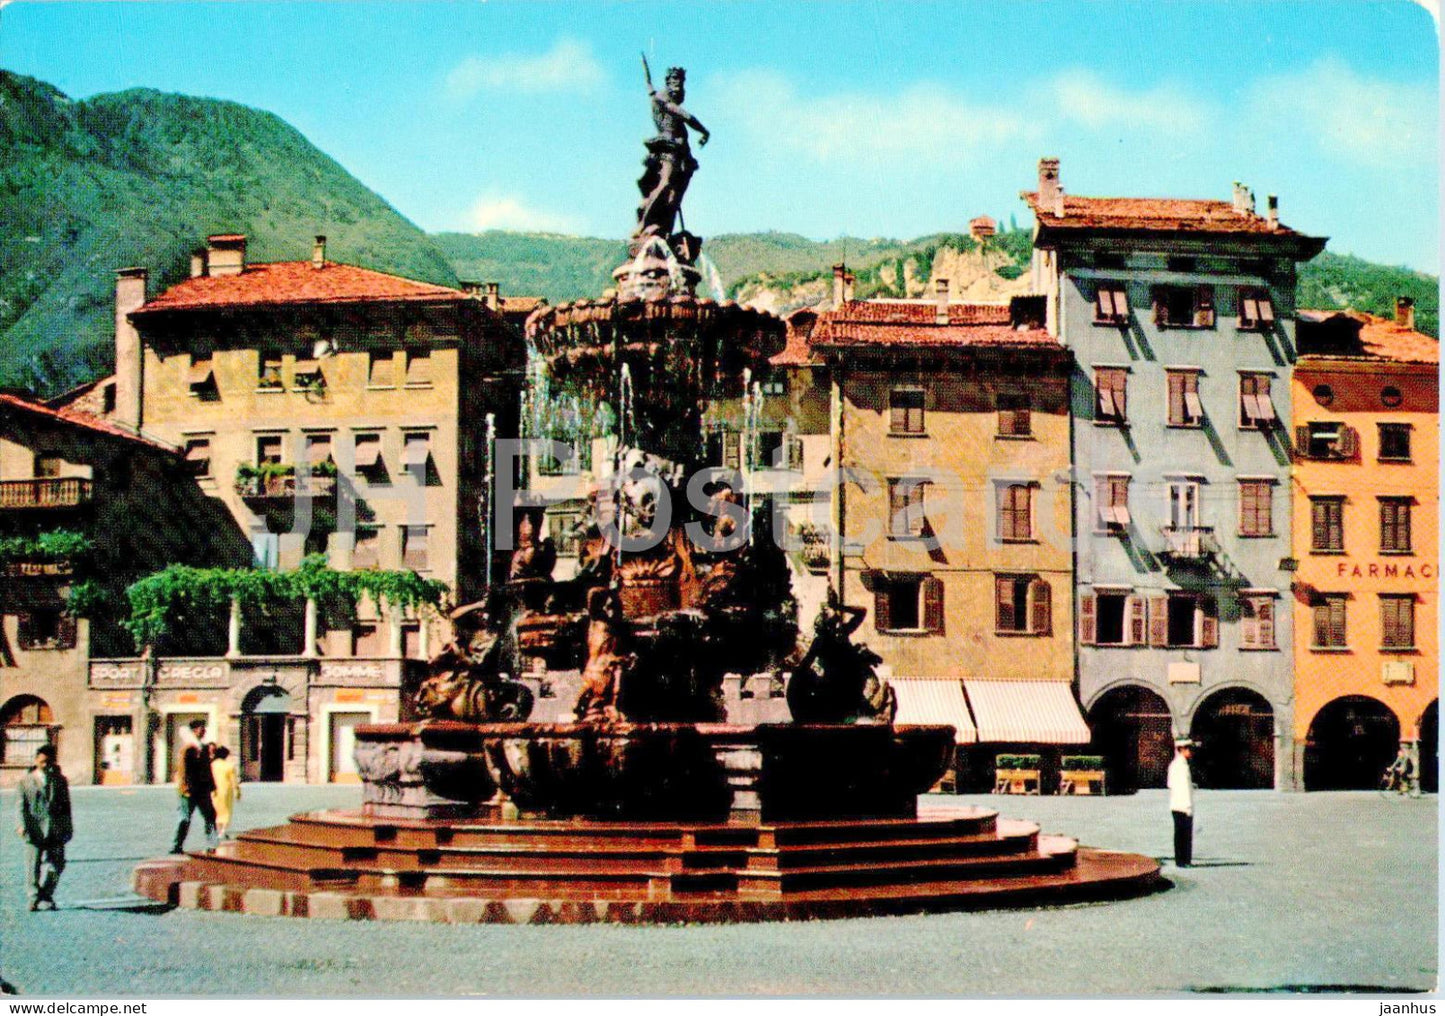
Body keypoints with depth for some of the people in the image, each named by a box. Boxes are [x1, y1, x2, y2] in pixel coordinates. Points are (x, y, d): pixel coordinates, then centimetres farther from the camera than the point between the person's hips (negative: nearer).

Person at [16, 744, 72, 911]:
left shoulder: (60, 780, 12)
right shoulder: (26, 780, 7)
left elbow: (66, 805, 14)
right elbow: (22, 805, 3)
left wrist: (67, 828, 9)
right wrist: (23, 825, -8)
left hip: (55, 830, 1)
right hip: (34, 831, -1)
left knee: (55, 864, -2)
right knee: (34, 866, 1)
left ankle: (46, 897, 13)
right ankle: (35, 898, 9)